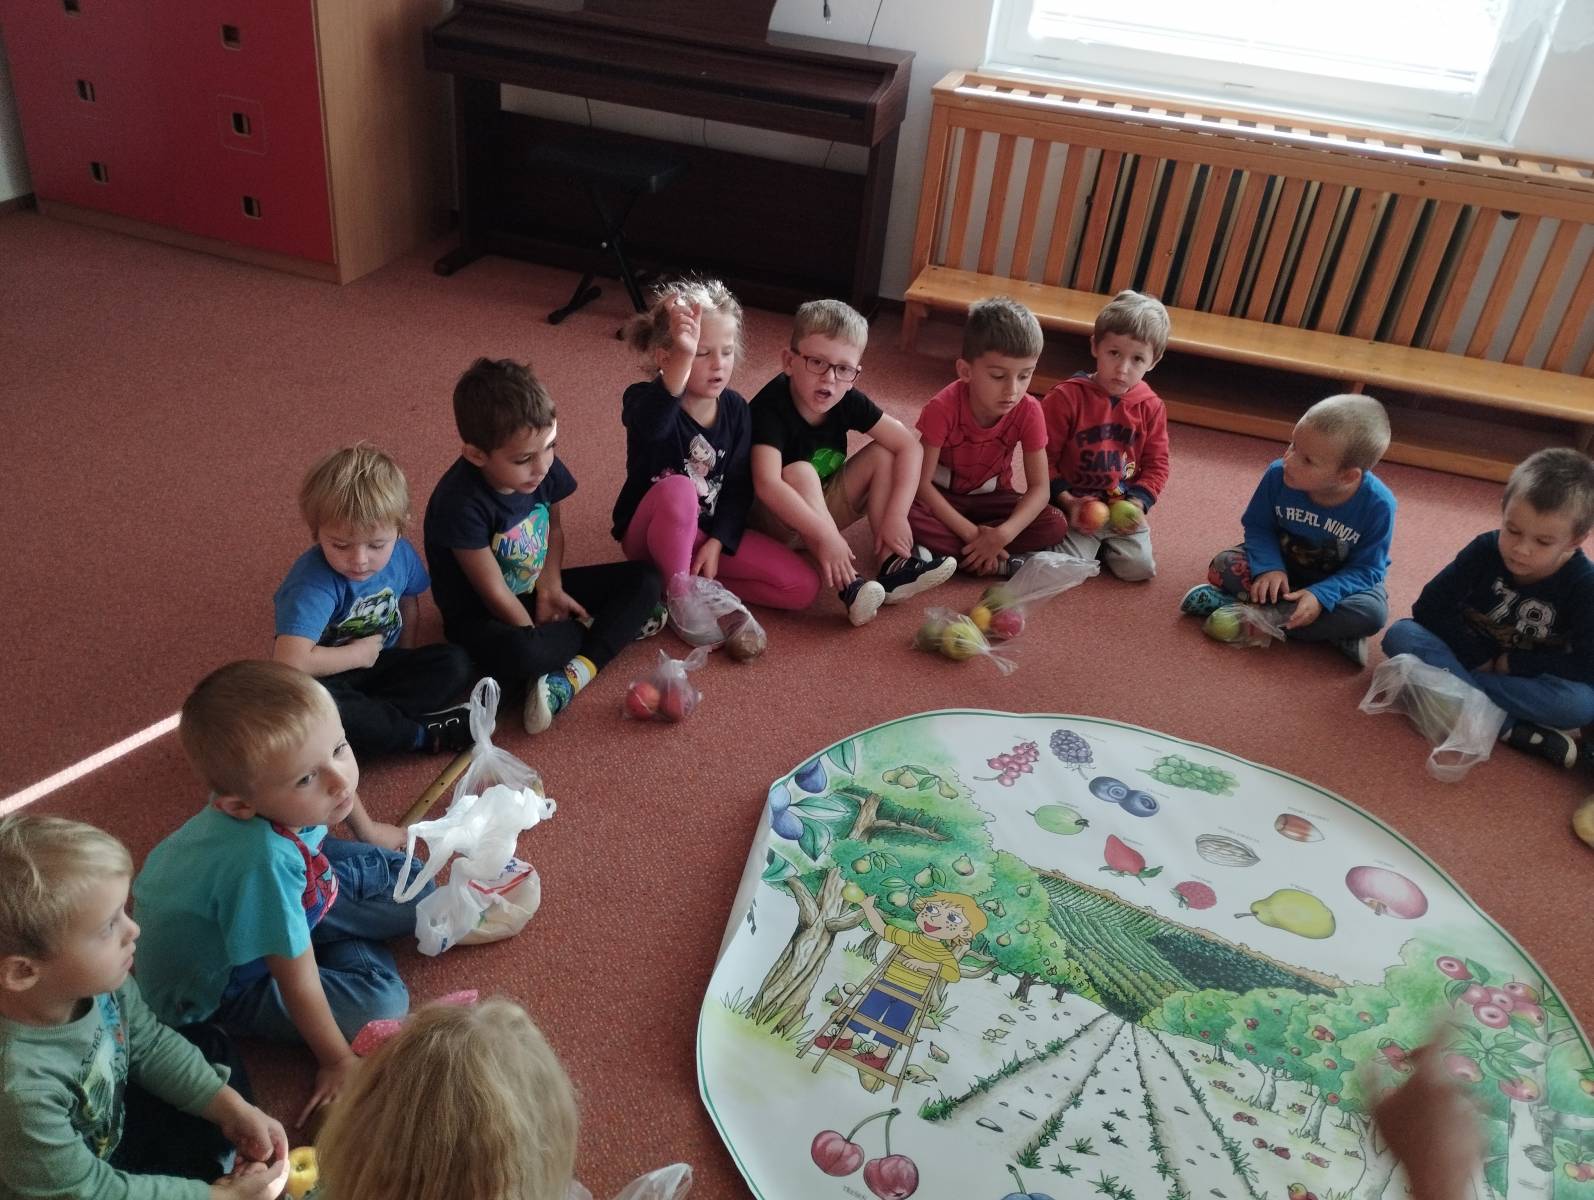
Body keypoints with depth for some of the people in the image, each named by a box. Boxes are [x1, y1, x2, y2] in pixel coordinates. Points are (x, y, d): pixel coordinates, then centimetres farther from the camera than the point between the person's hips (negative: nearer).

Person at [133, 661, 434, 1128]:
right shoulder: (264, 859, -46)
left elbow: (338, 782, 5)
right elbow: (297, 981, -31)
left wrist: (367, 829, 24)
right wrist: (338, 1059, -16)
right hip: (213, 989, -6)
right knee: (382, 1002, -15)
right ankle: (354, 947, 12)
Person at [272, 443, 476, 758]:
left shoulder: (400, 553, -10)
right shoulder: (314, 583, -30)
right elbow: (290, 661, -41)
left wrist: (408, 664, 3)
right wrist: (358, 654, -25)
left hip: (379, 664, 6)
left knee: (455, 664, -14)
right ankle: (421, 734, -23)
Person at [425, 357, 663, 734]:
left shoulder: (544, 466, -13)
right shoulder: (461, 503, -31)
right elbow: (494, 591, -22)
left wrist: (550, 588, -7)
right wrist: (538, 634, -14)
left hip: (535, 589, 7)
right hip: (480, 614, -7)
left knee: (644, 580, -4)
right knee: (519, 653, -41)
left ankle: (574, 674, -20)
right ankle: (591, 627, -7)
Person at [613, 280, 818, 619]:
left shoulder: (735, 409, -3)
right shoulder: (644, 401, -18)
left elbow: (739, 487, -2)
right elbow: (652, 425, -46)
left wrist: (717, 542, -17)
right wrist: (683, 358, -62)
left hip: (711, 530, 5)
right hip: (650, 533, -5)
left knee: (803, 586, -9)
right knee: (677, 490, -40)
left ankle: (694, 583, -3)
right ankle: (679, 595, -19)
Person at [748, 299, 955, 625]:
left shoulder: (848, 401, -11)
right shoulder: (771, 408, -27)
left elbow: (909, 446, -11)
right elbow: (766, 484, -41)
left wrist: (895, 516, -23)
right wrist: (824, 535, -47)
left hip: (823, 507, 6)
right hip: (777, 519, -6)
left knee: (882, 454, -9)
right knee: (799, 473, -34)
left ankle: (893, 565, -17)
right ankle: (849, 586, -36)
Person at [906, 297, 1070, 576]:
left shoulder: (1028, 411, -20)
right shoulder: (943, 408, -27)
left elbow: (1039, 488, -19)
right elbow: (922, 482, -25)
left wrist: (1002, 534, -36)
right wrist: (971, 533, -32)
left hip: (990, 499, 3)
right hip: (943, 497, -2)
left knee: (1056, 525, -23)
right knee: (903, 515, -36)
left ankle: (943, 552, -22)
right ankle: (1005, 563, -27)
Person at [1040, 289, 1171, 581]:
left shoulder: (1150, 407, -1)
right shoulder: (1066, 397, -13)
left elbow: (1156, 464, 6)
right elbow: (1042, 458, -10)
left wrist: (1138, 502, -11)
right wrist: (1066, 500, -19)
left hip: (1124, 509, 3)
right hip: (1074, 506, -3)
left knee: (1139, 568, -10)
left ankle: (1104, 543, 20)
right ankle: (1089, 542, 15)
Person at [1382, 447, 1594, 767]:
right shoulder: (1485, 550, -14)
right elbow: (1429, 607, -14)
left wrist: (1508, 663, -20)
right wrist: (1479, 658, -20)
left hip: (1526, 678, -2)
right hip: (1470, 657, 2)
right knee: (1400, 635, -27)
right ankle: (1511, 727, -33)